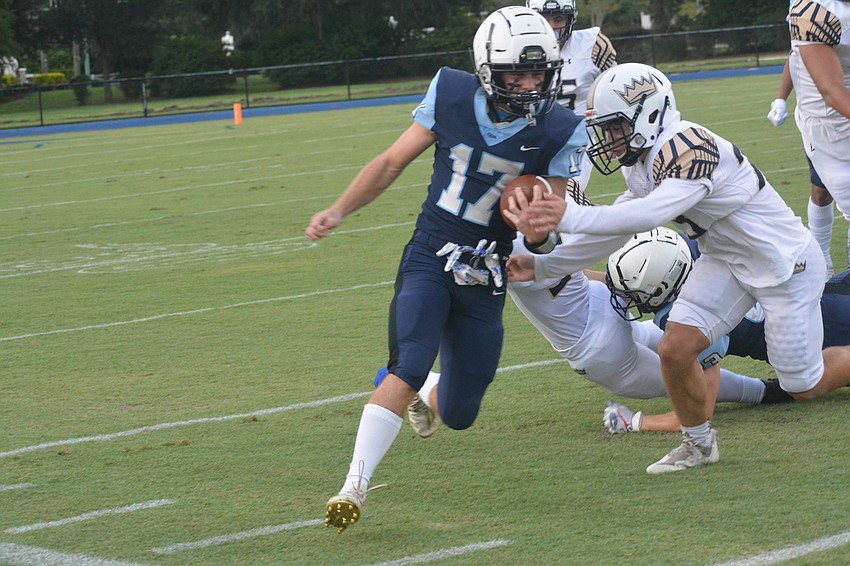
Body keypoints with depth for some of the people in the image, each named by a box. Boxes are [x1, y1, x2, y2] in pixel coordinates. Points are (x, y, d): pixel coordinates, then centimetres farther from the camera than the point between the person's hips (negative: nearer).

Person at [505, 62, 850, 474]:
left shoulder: (688, 149, -32)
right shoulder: (641, 164, -1)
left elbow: (653, 214, -46)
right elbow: (610, 235, 5)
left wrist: (570, 217, -53)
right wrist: (540, 266, -1)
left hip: (786, 265, -8)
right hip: (726, 262, 8)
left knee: (805, 388, 3)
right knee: (675, 349, -8)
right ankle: (698, 442, 15)